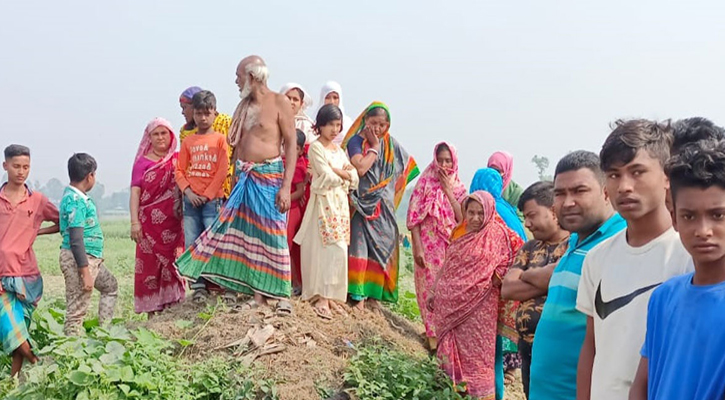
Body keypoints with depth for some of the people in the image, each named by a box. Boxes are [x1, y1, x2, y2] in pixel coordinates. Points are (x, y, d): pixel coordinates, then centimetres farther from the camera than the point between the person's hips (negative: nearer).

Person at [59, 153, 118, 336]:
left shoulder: (76, 197, 10)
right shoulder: (76, 201, -19)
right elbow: (75, 239, -24)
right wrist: (85, 273, -25)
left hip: (92, 258, 11)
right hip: (79, 259, -11)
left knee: (110, 286, 26)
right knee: (77, 309, -5)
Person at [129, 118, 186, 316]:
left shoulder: (178, 160, 9)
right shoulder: (143, 162, 6)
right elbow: (135, 192, 1)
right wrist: (134, 222, -8)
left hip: (174, 223, 1)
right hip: (149, 223, -1)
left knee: (173, 264, -1)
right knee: (149, 266, -1)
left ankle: (172, 306, 4)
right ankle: (152, 310, 4)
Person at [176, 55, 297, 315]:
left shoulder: (279, 102, -4)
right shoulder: (244, 106, 15)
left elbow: (291, 145, -8)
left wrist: (286, 186, -15)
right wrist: (235, 180, 13)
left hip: (269, 176, -6)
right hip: (244, 178, 6)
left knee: (273, 235, -4)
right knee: (248, 235, 5)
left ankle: (282, 295, 6)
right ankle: (259, 295, 12)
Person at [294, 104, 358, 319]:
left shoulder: (338, 149, 18)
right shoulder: (315, 147, -4)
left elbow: (354, 178, 9)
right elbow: (328, 178, -14)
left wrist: (337, 172, -7)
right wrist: (345, 174, 2)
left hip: (341, 203, 7)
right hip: (324, 202, -7)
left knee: (338, 250, 4)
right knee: (325, 249, -12)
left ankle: (331, 295, 10)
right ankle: (320, 298, -8)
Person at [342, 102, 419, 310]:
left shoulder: (391, 144, 10)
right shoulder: (356, 141, -4)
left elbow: (406, 167, 19)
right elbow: (361, 168, -20)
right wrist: (375, 147, -11)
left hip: (383, 205, 5)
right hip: (362, 204, -4)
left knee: (382, 246, 3)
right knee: (360, 245, -10)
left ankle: (374, 293, 11)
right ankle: (358, 295, -7)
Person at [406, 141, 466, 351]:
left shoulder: (458, 187, 8)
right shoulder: (425, 182, -3)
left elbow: (462, 218, -5)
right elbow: (414, 217, -6)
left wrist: (448, 190, -9)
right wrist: (417, 247, -13)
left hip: (451, 246, 3)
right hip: (429, 245, -3)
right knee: (430, 286, -2)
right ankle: (433, 333, 8)